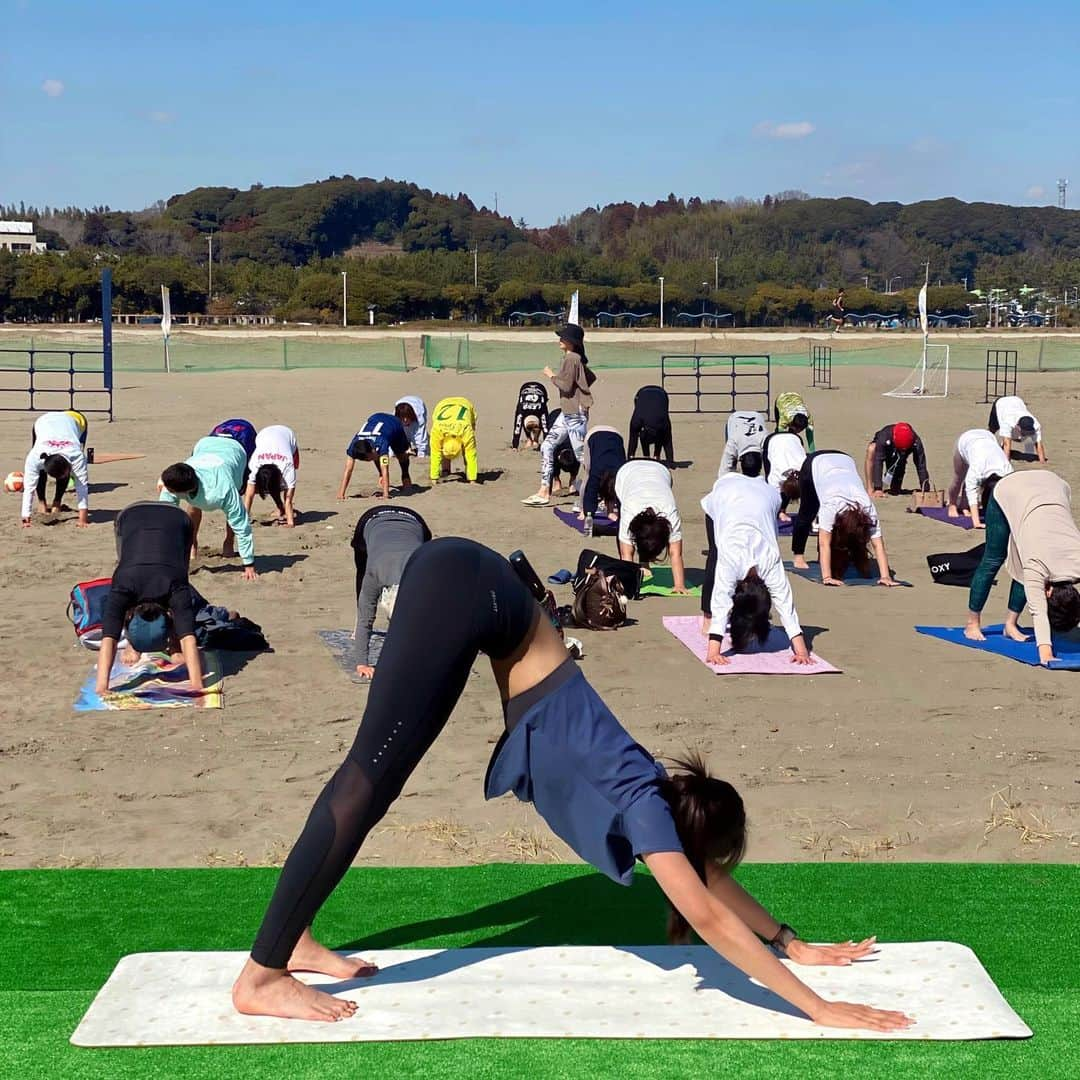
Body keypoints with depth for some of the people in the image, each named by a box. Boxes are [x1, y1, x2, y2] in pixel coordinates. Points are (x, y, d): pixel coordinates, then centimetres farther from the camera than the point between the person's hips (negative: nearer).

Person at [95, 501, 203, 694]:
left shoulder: (176, 590, -38)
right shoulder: (122, 589, -36)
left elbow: (189, 639, -46)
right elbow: (108, 640, -43)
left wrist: (197, 684, -57)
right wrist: (102, 686, -54)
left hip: (176, 519, -1)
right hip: (131, 517, 1)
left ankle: (175, 643, 12)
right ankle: (131, 642, 13)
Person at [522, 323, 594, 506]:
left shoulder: (571, 358, -15)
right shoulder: (576, 358, 13)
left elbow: (566, 385, -20)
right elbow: (591, 378, 21)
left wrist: (552, 375, -8)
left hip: (575, 414, -10)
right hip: (567, 413, 10)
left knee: (582, 455, -5)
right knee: (547, 447, 7)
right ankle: (544, 493, 8)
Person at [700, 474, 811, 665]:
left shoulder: (771, 560, -32)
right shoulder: (729, 560, -37)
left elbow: (785, 603, -33)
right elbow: (720, 601, -42)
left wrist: (801, 649, -39)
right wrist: (713, 649, -50)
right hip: (724, 494, -1)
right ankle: (708, 618, 9)